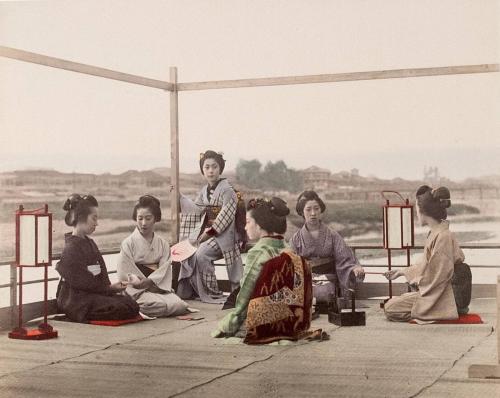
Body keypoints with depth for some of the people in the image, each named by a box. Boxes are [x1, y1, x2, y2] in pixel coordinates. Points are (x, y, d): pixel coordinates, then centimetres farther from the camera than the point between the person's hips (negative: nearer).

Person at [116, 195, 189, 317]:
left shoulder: (163, 244, 12)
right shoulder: (128, 243, 1)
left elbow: (164, 270, 0)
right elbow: (125, 275, -4)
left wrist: (148, 281, -20)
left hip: (159, 288, 5)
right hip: (137, 290, -5)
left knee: (181, 306, -22)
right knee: (161, 305, -32)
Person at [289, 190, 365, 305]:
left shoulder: (332, 235, 8)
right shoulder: (296, 238, 10)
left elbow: (344, 259, 0)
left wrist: (355, 269, -21)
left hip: (327, 281, -1)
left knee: (322, 292, -26)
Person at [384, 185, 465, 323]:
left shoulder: (443, 236, -22)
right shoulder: (435, 233, 8)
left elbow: (436, 277, -22)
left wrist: (417, 280, -5)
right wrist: (402, 272, 28)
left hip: (439, 297, -10)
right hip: (432, 292, 10)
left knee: (390, 309, -11)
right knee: (391, 303, 17)